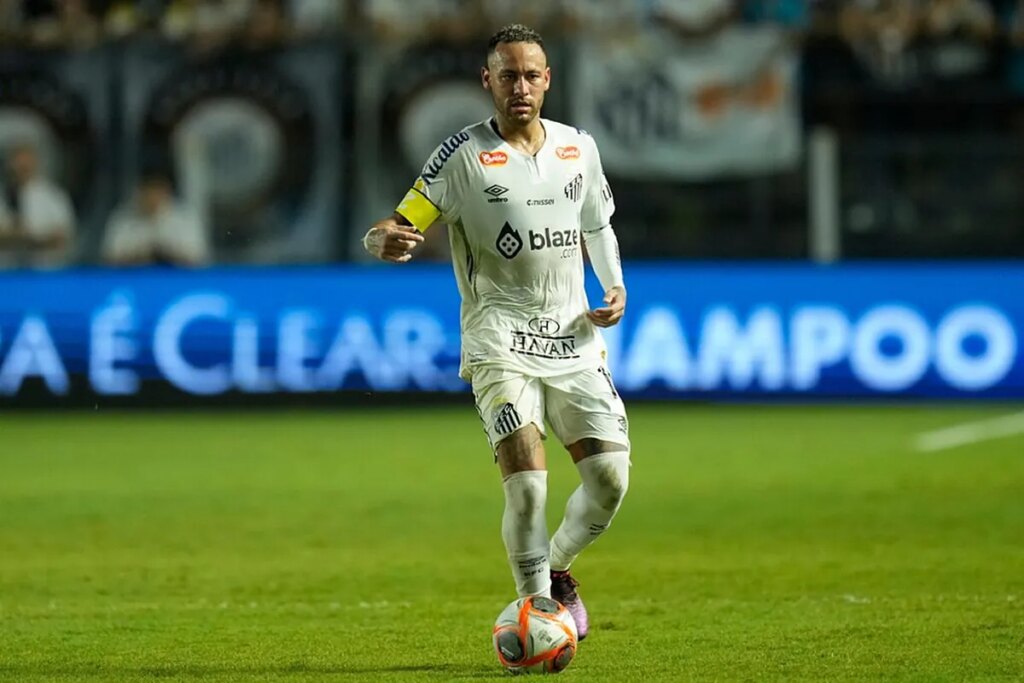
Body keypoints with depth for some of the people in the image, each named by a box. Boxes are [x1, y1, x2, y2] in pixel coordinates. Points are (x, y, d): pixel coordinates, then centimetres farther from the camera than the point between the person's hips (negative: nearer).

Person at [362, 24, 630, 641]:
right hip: (501, 344, -5)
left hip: (574, 340, 5)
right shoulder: (464, 155, -6)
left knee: (611, 478, -4)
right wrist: (387, 241, -33)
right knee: (528, 480, -20)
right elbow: (400, 226, -9)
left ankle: (556, 570, 25)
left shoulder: (579, 148, 8)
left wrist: (615, 287, 9)